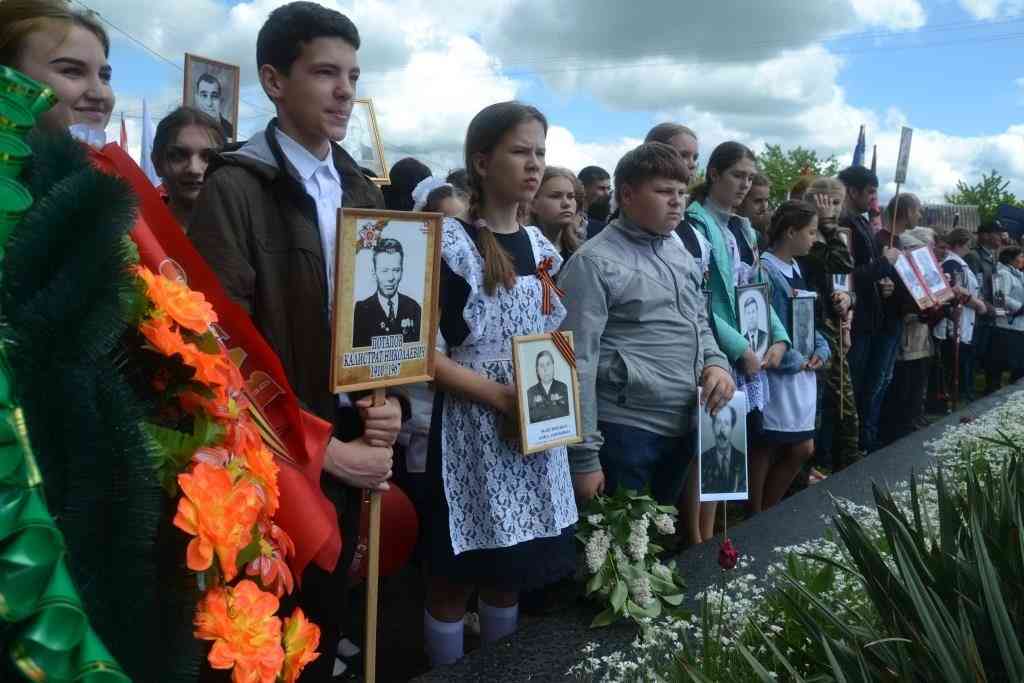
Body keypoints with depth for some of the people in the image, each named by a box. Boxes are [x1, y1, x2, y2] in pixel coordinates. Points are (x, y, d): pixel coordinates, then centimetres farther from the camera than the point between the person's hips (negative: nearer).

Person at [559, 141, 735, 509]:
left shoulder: (680, 255, 11)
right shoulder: (594, 262, -14)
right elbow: (578, 363, -16)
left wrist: (716, 363, 0)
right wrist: (584, 456, -18)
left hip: (683, 427, 8)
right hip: (624, 431, -7)